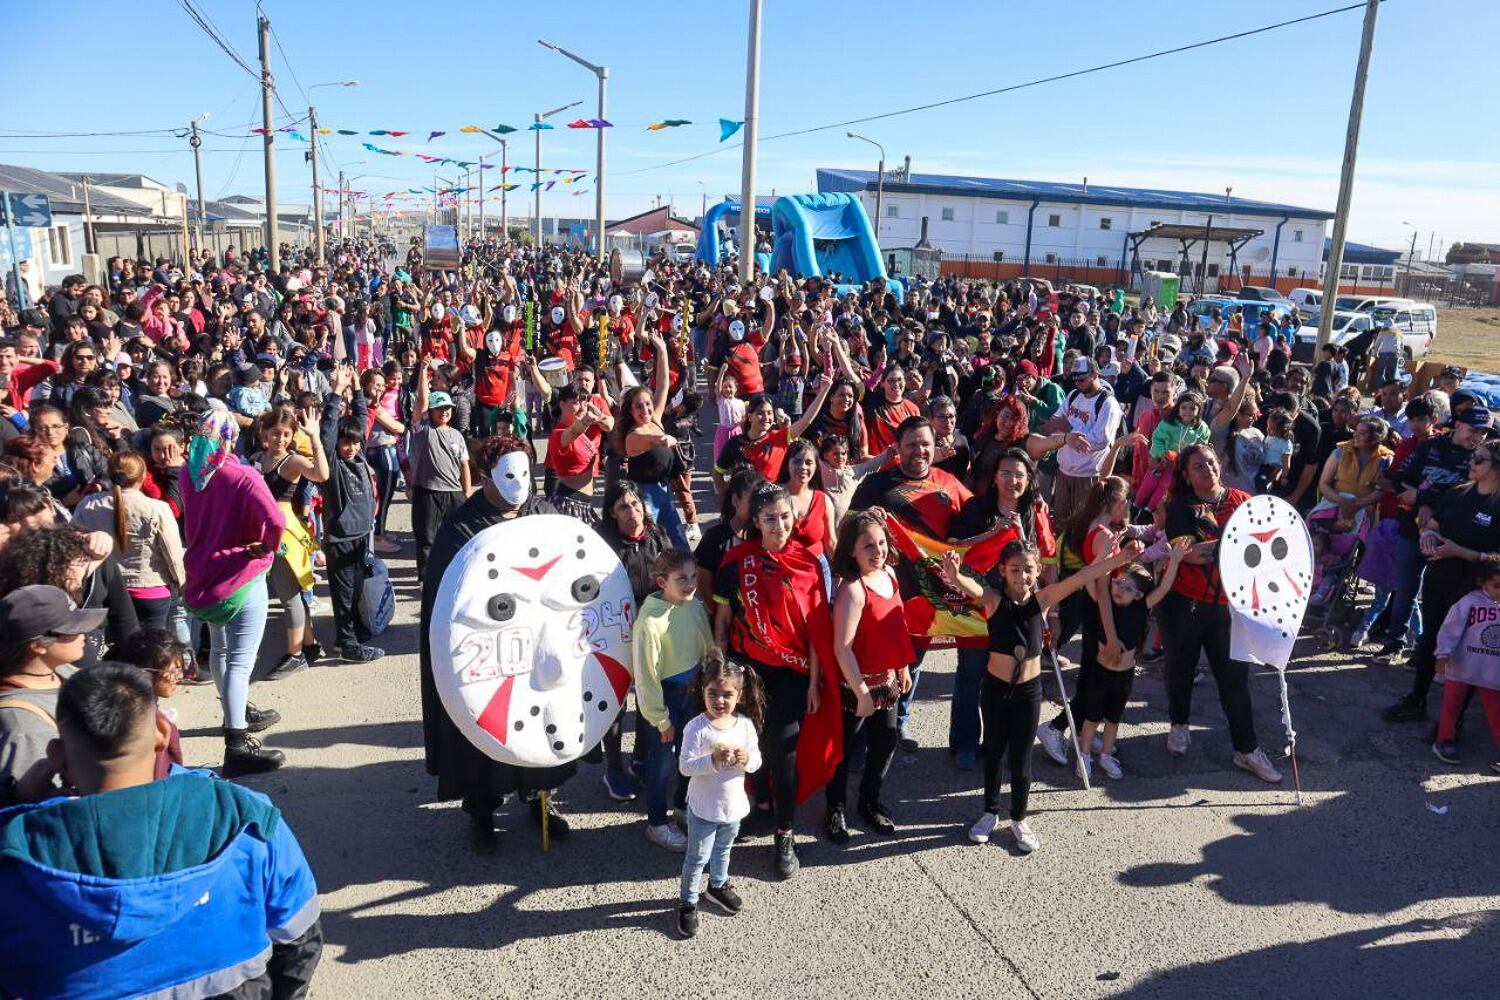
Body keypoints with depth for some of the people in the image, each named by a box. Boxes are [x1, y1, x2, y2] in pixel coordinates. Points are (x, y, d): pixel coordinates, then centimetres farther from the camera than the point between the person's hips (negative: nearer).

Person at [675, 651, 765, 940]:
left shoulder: (745, 724, -9)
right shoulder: (696, 727, -22)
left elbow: (756, 762, -2)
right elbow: (685, 766, -23)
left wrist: (746, 759, -25)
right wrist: (713, 761, -35)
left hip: (733, 805, 4)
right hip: (703, 807, -4)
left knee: (723, 850, 27)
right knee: (697, 857, 9)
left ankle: (719, 885, 51)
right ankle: (688, 902, 27)